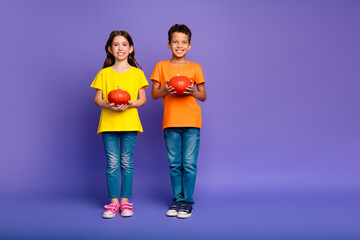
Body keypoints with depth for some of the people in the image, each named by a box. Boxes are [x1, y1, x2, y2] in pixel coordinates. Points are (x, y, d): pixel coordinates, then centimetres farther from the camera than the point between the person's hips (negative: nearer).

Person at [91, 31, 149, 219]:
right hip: (108, 122, 1)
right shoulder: (104, 73, 9)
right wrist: (109, 105, -14)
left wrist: (130, 104, -14)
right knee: (112, 163, 1)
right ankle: (114, 201, 10)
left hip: (129, 122, 0)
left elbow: (143, 99, 6)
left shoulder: (137, 73, 7)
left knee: (126, 163, 2)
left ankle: (125, 200, 13)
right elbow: (97, 99, 6)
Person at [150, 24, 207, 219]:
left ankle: (187, 201, 9)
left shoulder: (195, 68, 6)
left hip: (191, 122, -1)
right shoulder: (161, 66, 8)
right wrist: (165, 90, -13)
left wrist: (192, 92, -12)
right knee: (174, 164, 7)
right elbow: (154, 94, 7)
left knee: (189, 164, -2)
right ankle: (177, 199, 18)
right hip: (170, 122, 1)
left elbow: (203, 96, 9)